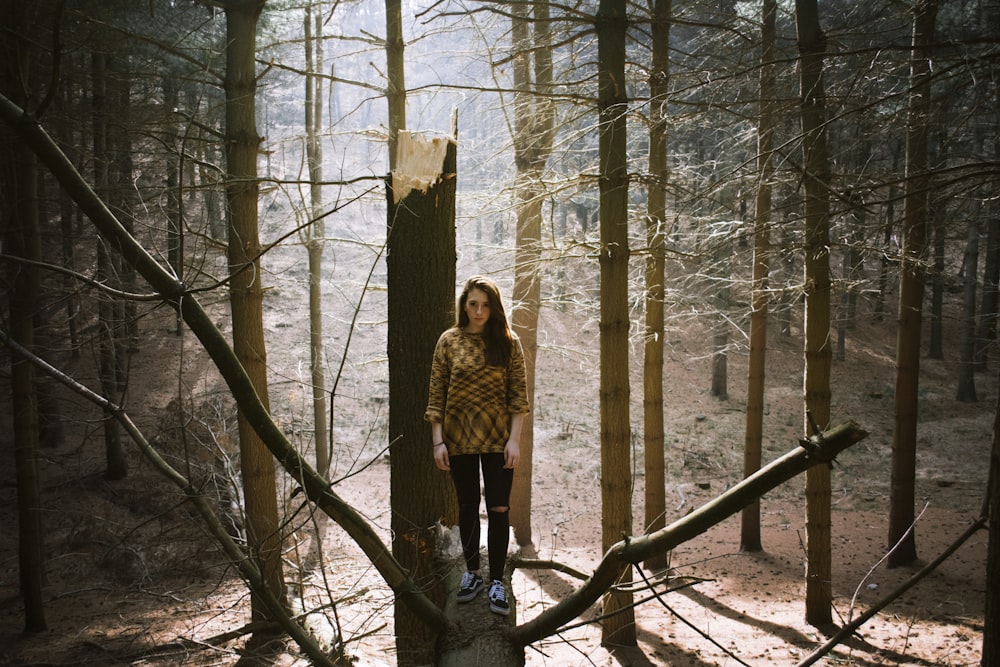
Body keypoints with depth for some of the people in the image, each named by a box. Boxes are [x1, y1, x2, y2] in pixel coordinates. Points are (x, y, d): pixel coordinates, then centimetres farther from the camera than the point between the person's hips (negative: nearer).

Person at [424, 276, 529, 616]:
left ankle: (497, 580, 12)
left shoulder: (508, 342, -1)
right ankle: (472, 572, 29)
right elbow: (436, 394, 0)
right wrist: (438, 441, -6)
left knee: (499, 508, -1)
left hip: (498, 438, -1)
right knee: (468, 507, 12)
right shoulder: (449, 341, 0)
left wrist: (515, 439, -9)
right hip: (459, 438, 1)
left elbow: (518, 394, -2)